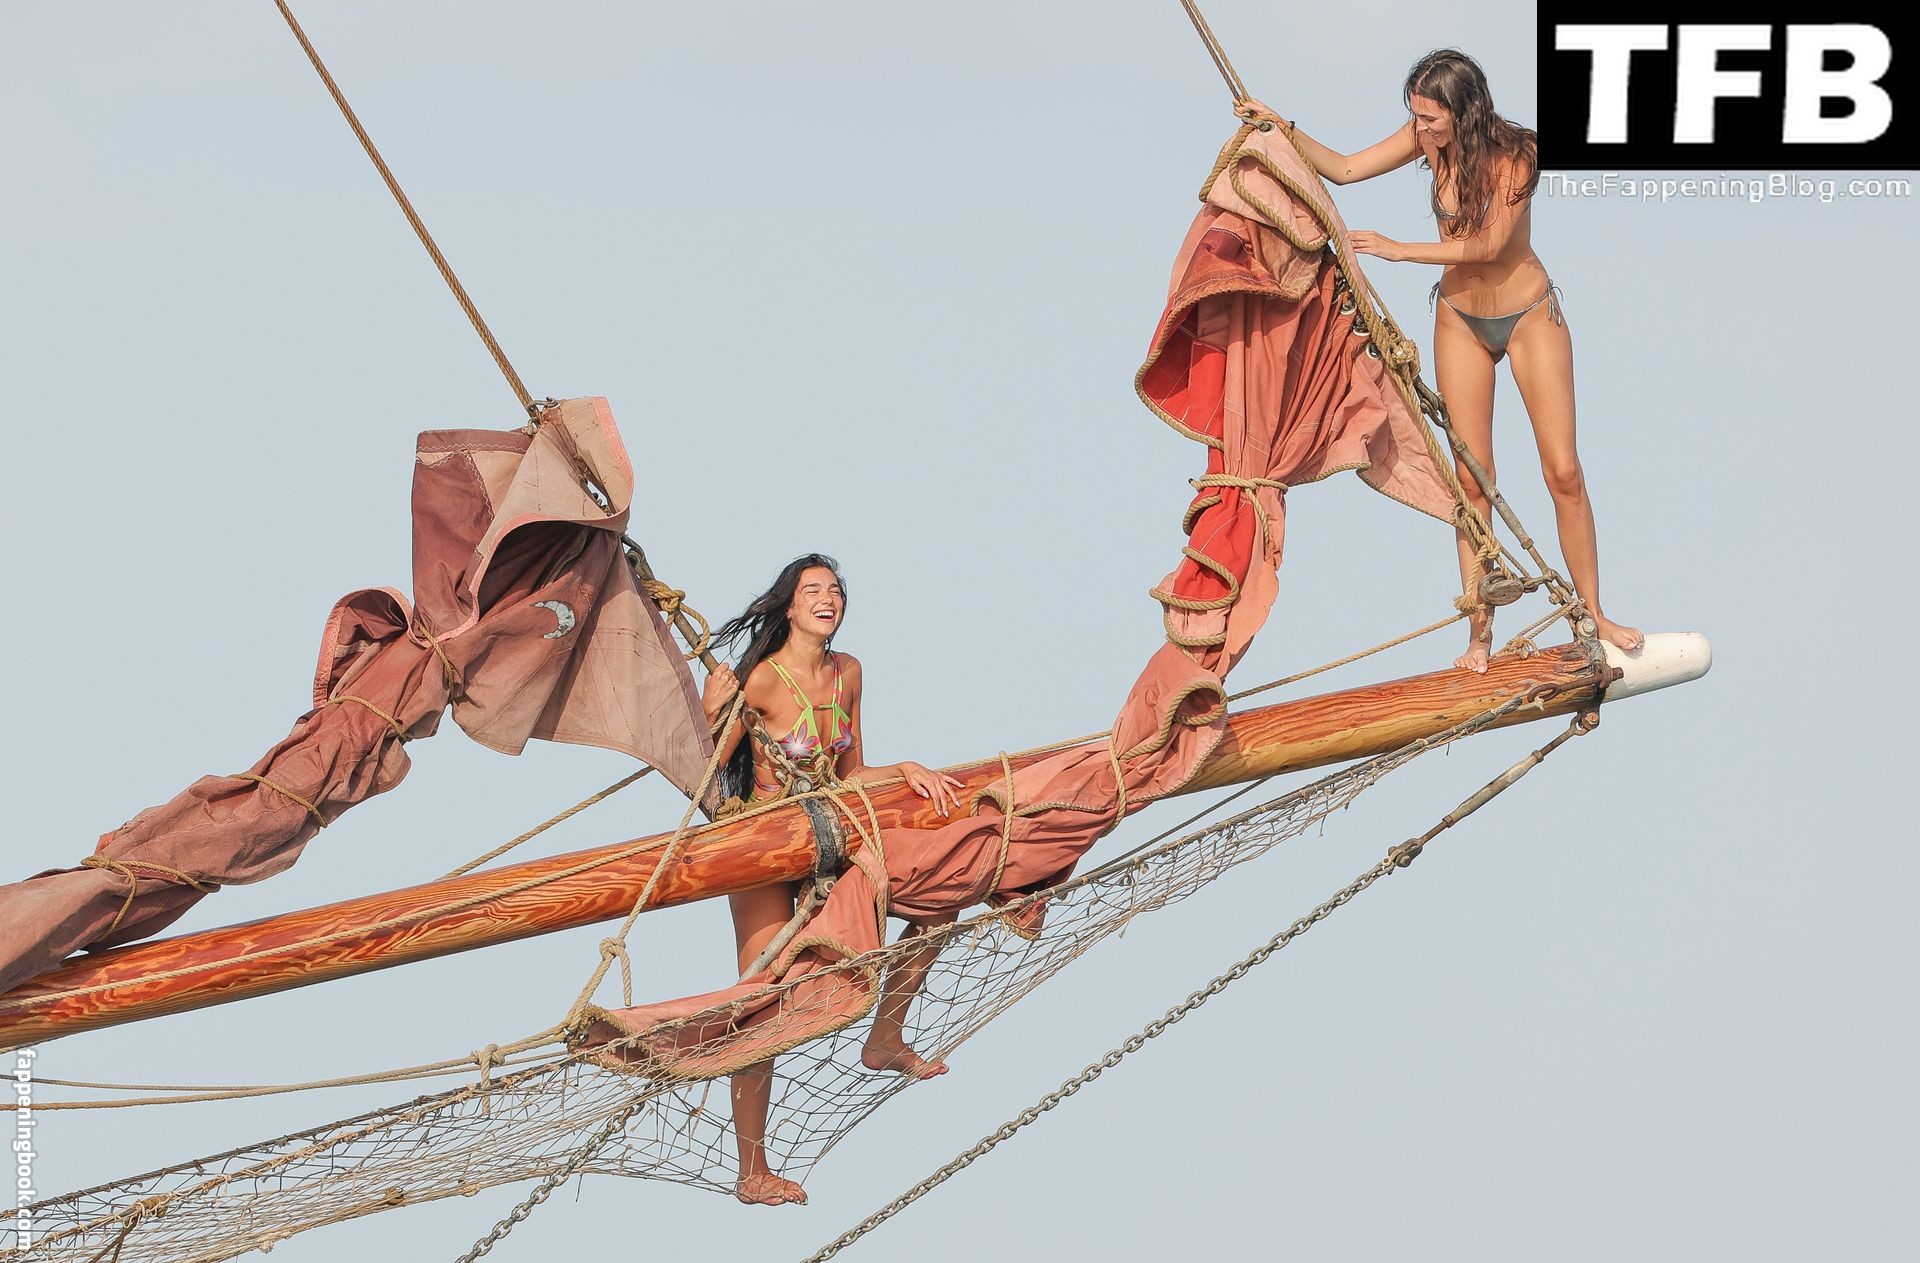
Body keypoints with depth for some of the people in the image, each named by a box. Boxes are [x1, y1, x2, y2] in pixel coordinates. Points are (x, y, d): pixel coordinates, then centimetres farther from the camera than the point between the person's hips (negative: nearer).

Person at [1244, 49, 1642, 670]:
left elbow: (1488, 245, -27)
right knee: (1472, 478, 2)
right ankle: (1480, 631, 6)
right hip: (1460, 320, 4)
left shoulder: (1517, 152, -23)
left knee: (1563, 472, -4)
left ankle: (1593, 615, 8)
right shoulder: (1427, 138, -10)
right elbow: (1343, 168, -3)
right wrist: (1284, 130, -15)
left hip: (1529, 316, -4)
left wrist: (1399, 249, -26)